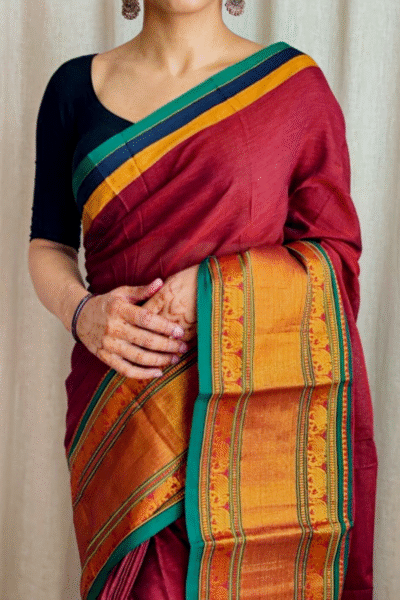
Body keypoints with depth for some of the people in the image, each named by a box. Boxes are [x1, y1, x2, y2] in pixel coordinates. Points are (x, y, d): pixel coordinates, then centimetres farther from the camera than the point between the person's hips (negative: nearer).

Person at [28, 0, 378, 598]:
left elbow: (338, 255, -1)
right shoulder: (75, 86, 8)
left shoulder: (294, 82, 1)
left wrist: (210, 286, -15)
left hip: (255, 408, -1)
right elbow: (48, 245, 11)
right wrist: (81, 311, -10)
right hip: (121, 407, 2)